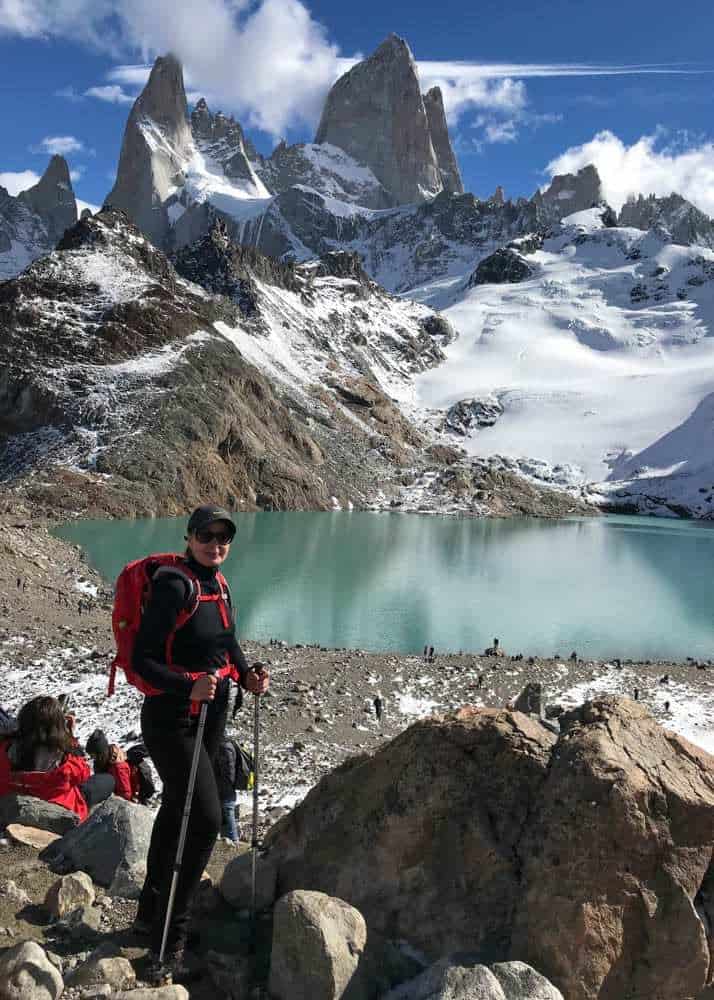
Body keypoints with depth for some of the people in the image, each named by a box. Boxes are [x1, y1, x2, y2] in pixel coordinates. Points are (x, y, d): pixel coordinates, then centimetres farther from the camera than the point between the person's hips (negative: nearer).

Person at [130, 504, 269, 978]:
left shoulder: (219, 584, 6)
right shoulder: (173, 586, -20)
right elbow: (142, 658, -22)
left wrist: (247, 674, -1)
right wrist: (187, 688, -35)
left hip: (211, 715, 9)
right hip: (172, 720, -8)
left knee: (176, 811, 20)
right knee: (205, 820, -10)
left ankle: (152, 913, 38)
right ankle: (169, 942, 5)